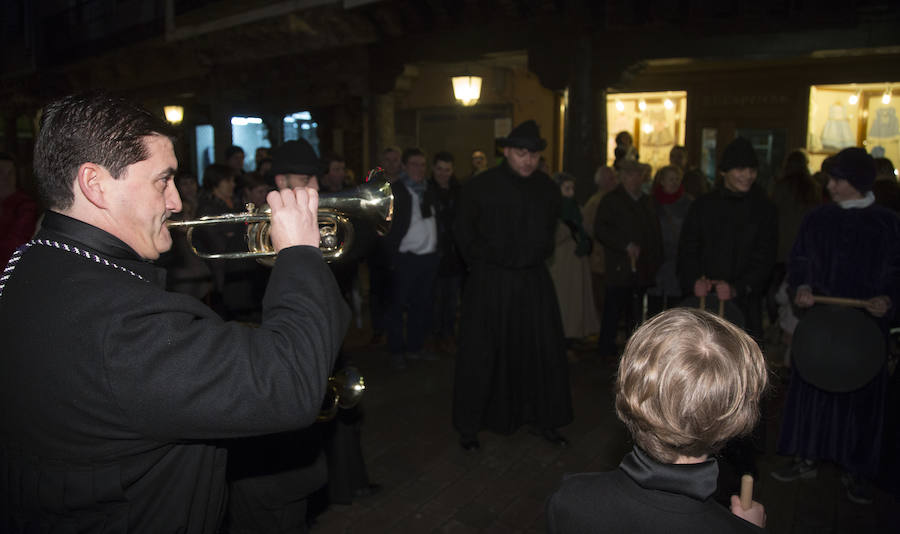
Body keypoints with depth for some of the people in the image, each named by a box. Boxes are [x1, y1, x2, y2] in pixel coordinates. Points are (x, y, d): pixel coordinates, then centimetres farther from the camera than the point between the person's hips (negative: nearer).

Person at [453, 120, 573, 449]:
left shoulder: (548, 189, 4)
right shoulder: (480, 187, -7)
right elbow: (463, 231, 3)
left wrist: (536, 259, 13)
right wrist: (483, 265, 5)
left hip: (533, 281, 4)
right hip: (489, 282, -3)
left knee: (545, 350, 8)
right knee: (480, 354, 3)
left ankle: (542, 419, 26)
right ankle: (469, 426, 18)